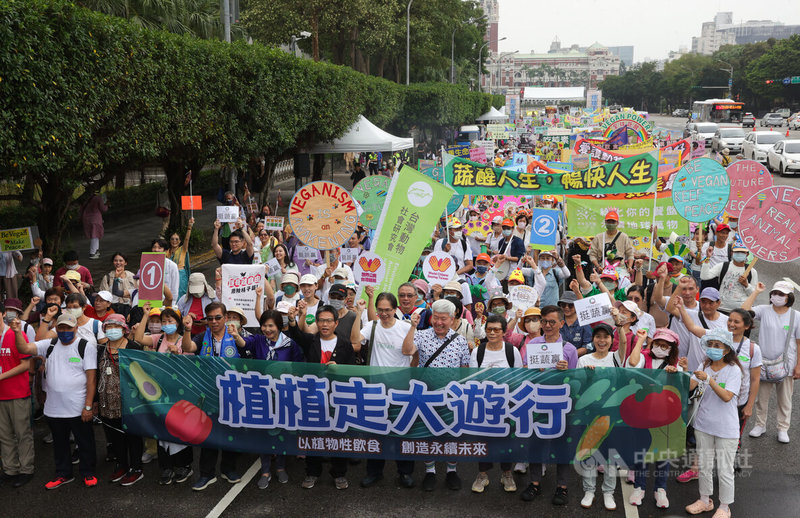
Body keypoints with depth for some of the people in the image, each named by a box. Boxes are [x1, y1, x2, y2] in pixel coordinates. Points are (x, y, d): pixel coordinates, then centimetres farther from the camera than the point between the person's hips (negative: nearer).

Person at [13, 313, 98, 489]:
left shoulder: (86, 346, -7)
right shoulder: (49, 345, 6)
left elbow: (91, 377, -10)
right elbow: (24, 349, -3)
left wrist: (88, 406, -13)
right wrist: (18, 332, -22)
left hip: (78, 408, -4)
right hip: (54, 408, 4)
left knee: (85, 443, 7)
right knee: (60, 443, 17)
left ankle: (88, 473, 24)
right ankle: (63, 474, 33)